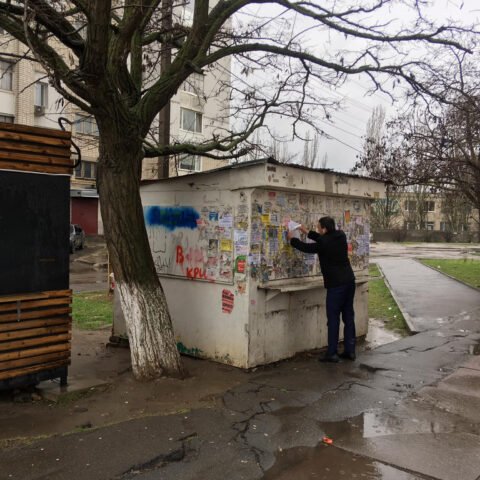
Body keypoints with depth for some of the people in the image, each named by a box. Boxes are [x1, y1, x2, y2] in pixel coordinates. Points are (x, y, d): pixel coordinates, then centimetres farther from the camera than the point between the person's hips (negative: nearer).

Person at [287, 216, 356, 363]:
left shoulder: (324, 244, -15)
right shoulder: (340, 236, 5)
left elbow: (305, 247, -3)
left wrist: (292, 239, 14)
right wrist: (307, 232, 27)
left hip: (336, 284, -8)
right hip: (349, 281, 8)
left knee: (333, 318, -2)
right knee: (348, 316, 11)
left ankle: (332, 353, 1)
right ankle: (350, 351, 16)